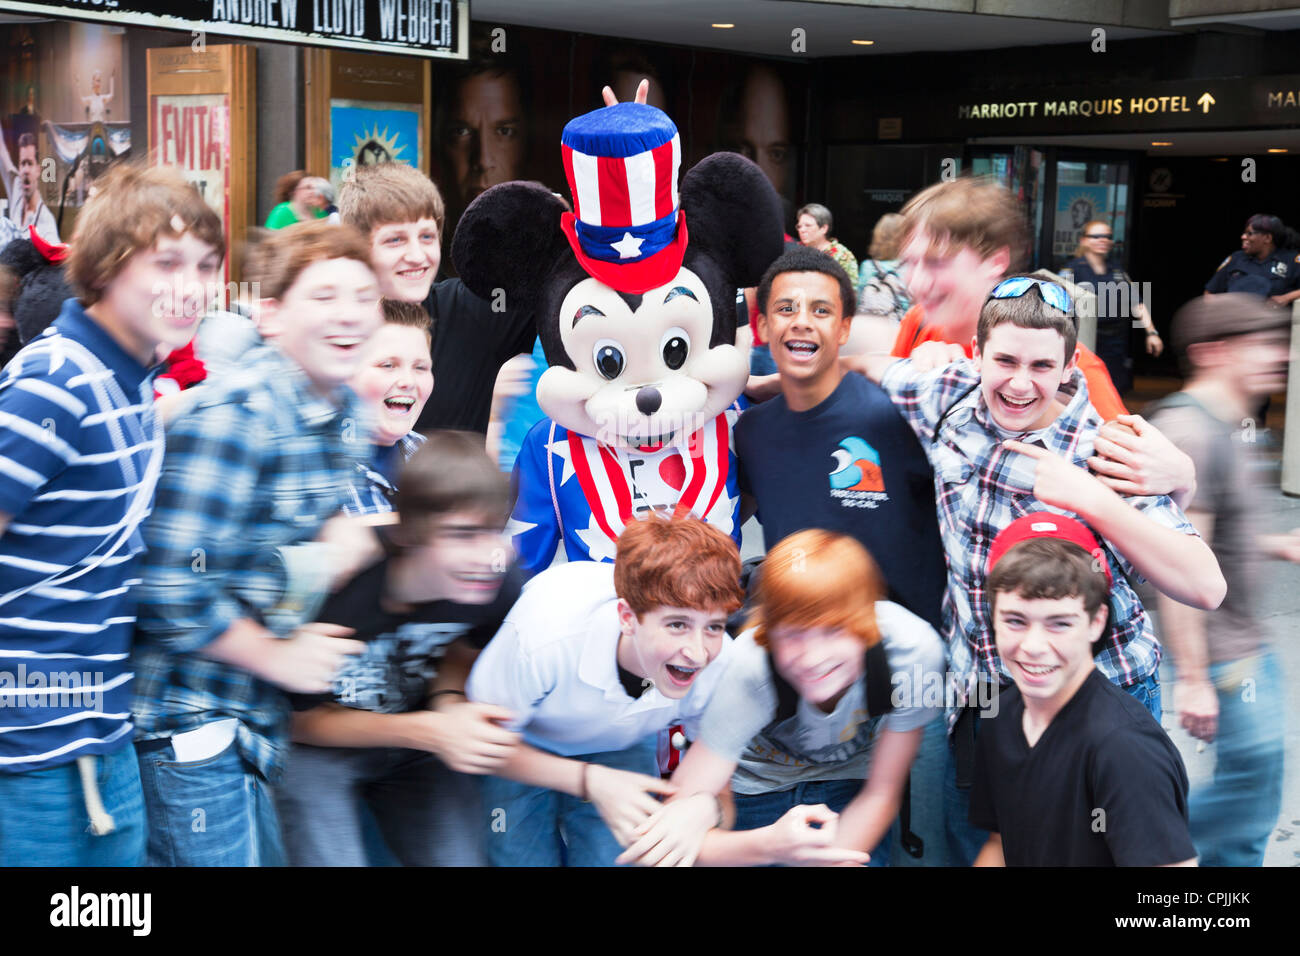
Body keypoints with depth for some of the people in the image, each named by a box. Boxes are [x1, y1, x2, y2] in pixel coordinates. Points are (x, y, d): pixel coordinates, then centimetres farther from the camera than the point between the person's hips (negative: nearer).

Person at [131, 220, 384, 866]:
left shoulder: (345, 413, 5)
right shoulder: (231, 420, -23)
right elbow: (168, 586, -27)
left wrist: (346, 535, -4)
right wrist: (277, 656, -14)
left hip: (260, 717, 8)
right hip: (193, 721, -8)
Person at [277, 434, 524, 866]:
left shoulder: (497, 591, -21)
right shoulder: (336, 598, -33)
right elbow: (301, 720, -16)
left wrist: (450, 702, -20)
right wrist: (426, 731, -29)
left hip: (421, 748, 4)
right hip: (317, 746, -3)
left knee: (460, 857, -8)